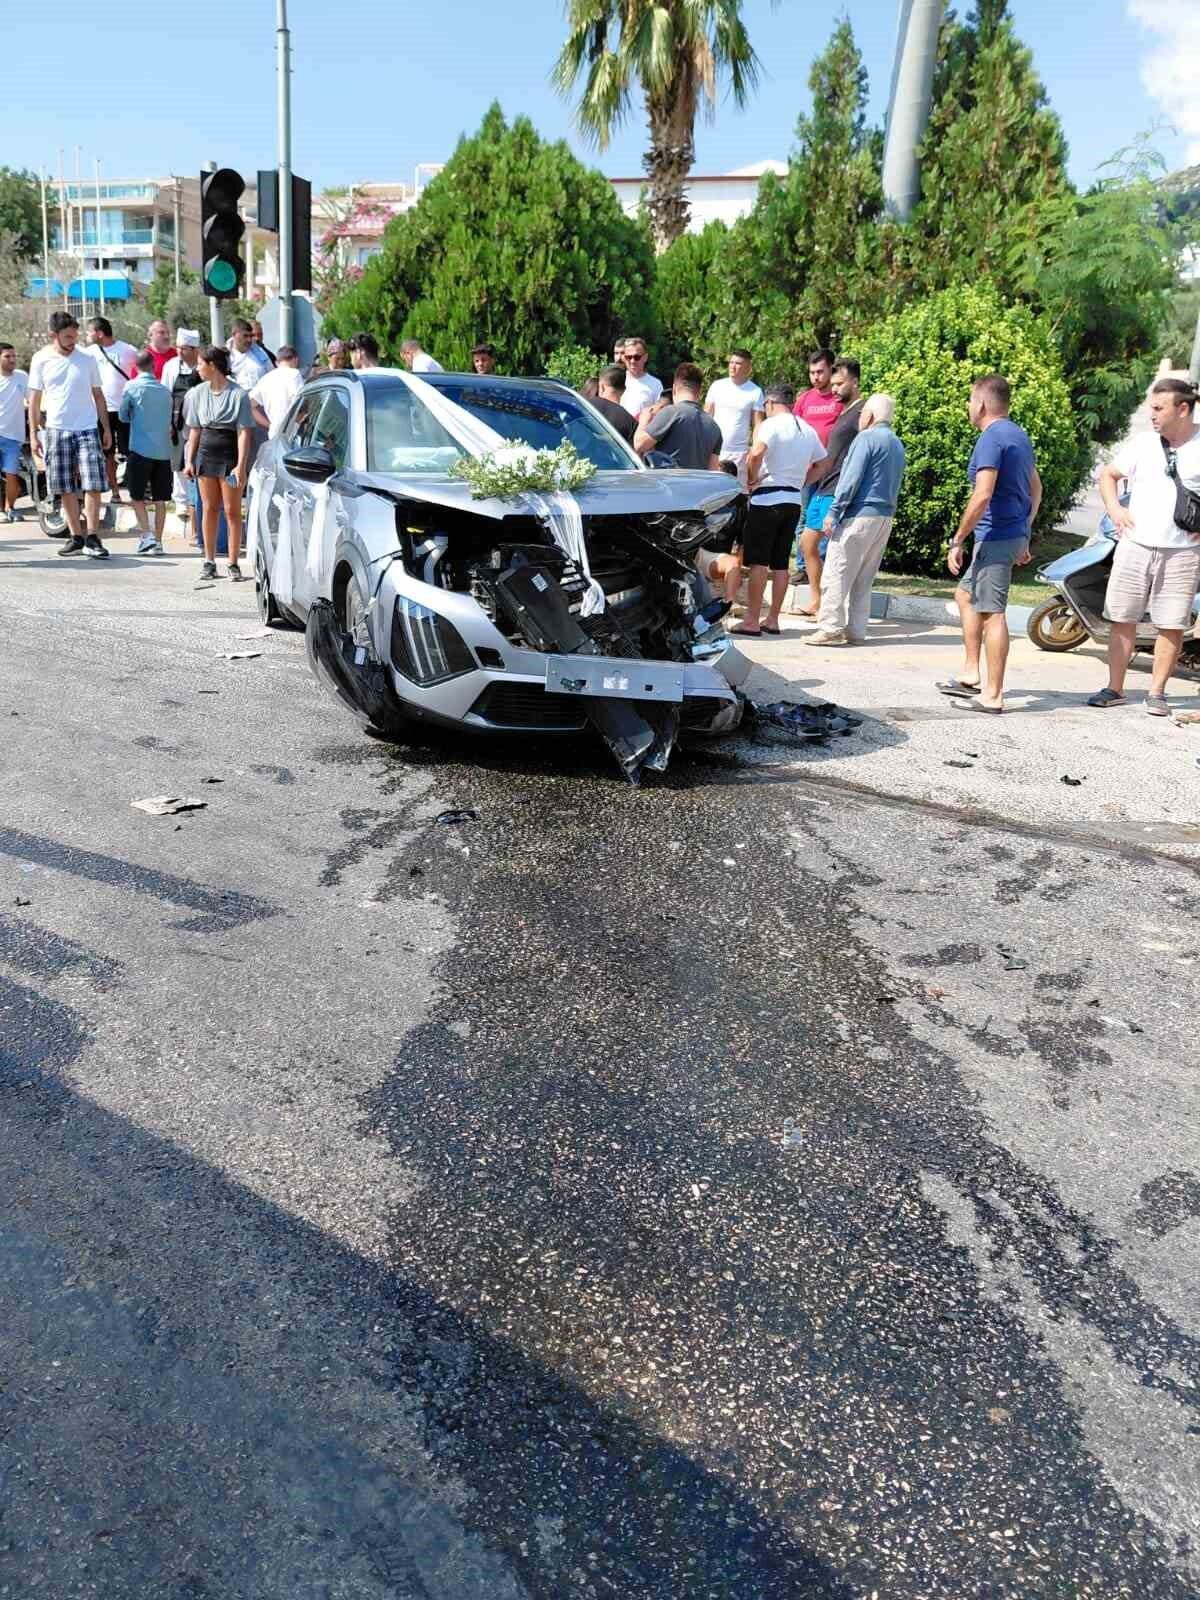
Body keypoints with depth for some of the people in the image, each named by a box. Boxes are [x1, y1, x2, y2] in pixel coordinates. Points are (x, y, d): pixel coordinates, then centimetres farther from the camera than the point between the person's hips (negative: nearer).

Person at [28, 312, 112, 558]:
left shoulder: (86, 359, 4)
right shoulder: (41, 360, 3)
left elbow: (98, 395, 11)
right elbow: (35, 399, 7)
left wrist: (106, 428, 7)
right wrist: (33, 432, 2)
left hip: (88, 429, 0)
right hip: (57, 431, 1)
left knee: (93, 486, -9)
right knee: (66, 489, 4)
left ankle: (92, 538, -5)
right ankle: (76, 536, 13)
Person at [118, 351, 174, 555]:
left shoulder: (132, 387, -3)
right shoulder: (165, 390, 8)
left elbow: (123, 416, 9)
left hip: (141, 449, -3)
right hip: (163, 450, 3)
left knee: (137, 496, 5)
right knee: (159, 500, 6)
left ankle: (147, 535, -7)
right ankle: (157, 541, 8)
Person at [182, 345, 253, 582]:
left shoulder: (238, 394, -8)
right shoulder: (198, 393, 9)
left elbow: (244, 433, -11)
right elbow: (195, 430, 13)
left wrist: (241, 465, -17)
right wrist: (189, 460, 7)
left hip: (230, 455, -5)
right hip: (206, 454, 5)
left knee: (232, 511, -1)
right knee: (209, 509, 7)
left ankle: (233, 563, 5)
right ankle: (209, 561, 14)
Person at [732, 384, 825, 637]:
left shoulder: (770, 424, -8)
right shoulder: (808, 430, 14)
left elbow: (756, 454, -26)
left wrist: (752, 479, -11)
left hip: (767, 498, -7)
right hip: (794, 500, 7)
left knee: (758, 562, -4)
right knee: (780, 564, 10)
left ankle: (752, 621, -4)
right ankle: (772, 620, 15)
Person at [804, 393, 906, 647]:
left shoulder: (866, 438, -8)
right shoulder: (897, 445, 17)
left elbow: (851, 480, -14)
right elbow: (895, 485, 16)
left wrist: (833, 513, -12)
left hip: (860, 514, -8)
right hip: (886, 516, 8)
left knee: (837, 573, -5)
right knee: (864, 579, 11)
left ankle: (831, 628, -8)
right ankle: (856, 630, 11)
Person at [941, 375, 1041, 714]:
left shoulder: (991, 438, -14)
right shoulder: (1020, 435, 16)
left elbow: (982, 495, -23)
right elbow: (1036, 490, 21)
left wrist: (957, 540, -17)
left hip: (996, 536, -10)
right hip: (1015, 533, 10)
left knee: (992, 612, -7)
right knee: (965, 596, 19)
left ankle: (993, 696, -4)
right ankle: (971, 676, 21)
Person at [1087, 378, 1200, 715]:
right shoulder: (1142, 443, 4)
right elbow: (1108, 474, 17)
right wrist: (1114, 509, 3)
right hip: (1135, 545, 2)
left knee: (1172, 625, 2)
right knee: (1122, 619, 4)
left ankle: (1157, 692, 12)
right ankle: (1115, 689, 13)